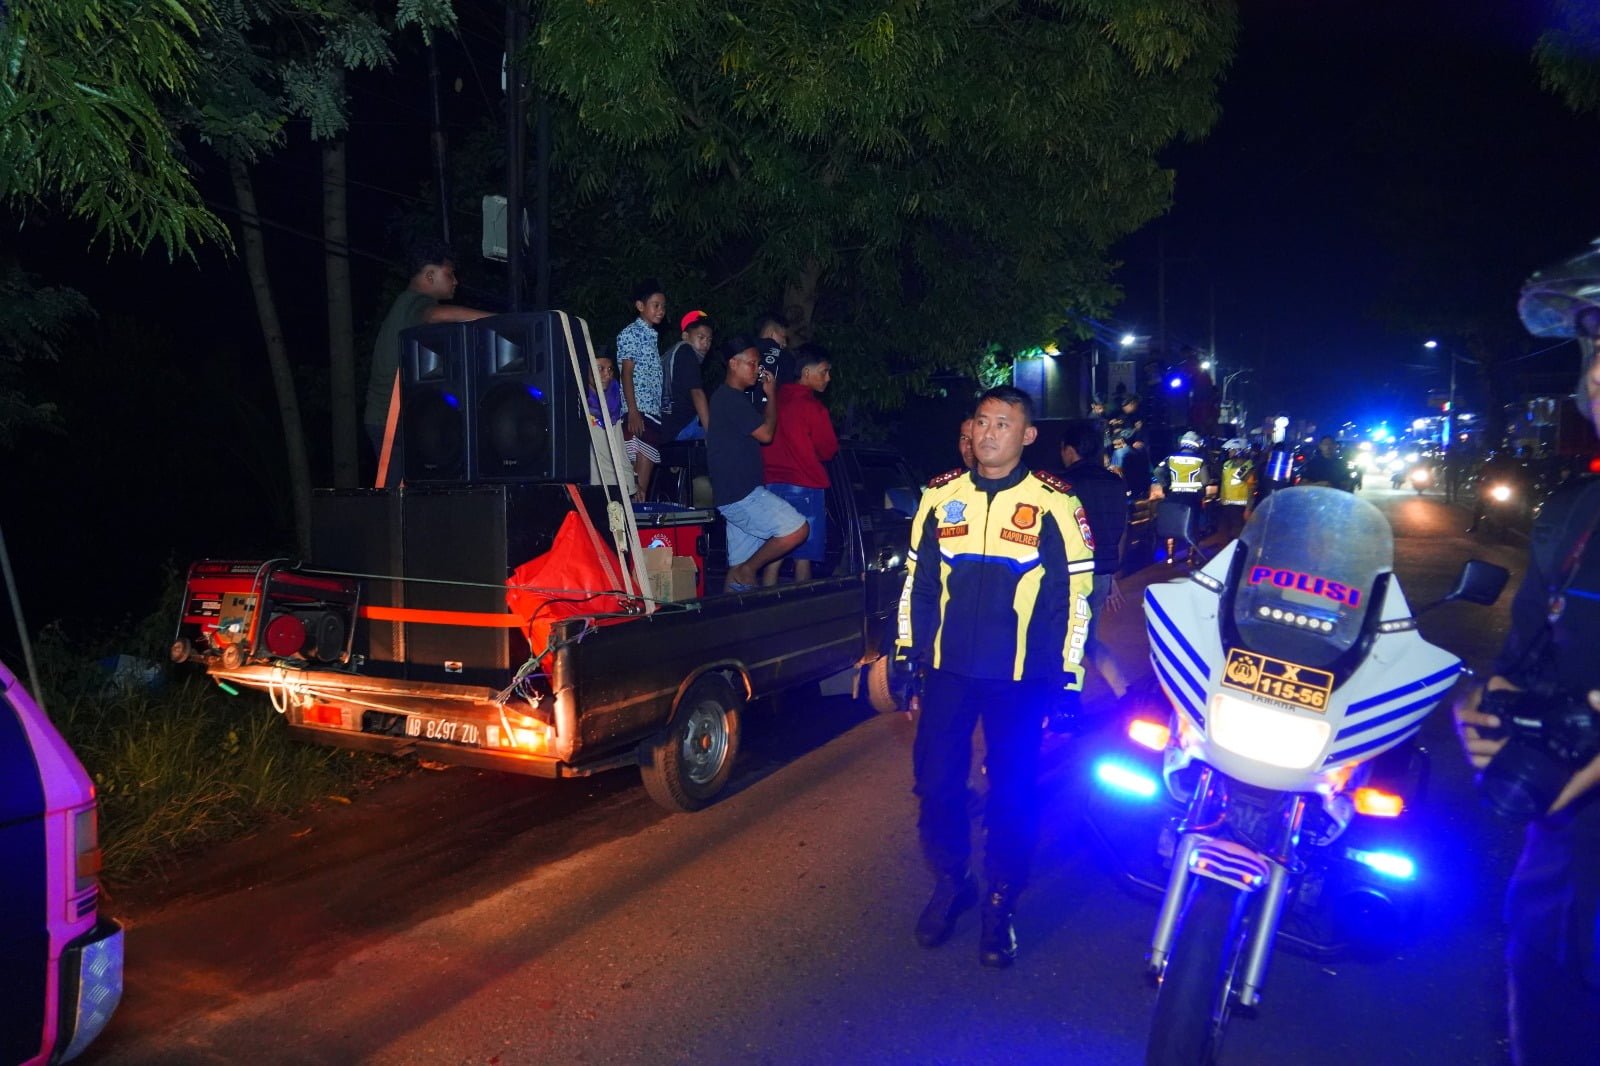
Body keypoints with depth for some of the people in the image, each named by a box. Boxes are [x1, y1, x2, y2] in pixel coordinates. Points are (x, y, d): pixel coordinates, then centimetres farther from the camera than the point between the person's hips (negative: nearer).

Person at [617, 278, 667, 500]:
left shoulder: (652, 336, 20)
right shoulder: (630, 334, -5)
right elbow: (627, 374, -11)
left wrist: (660, 411, 15)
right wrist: (633, 411, -18)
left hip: (653, 410, 8)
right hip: (639, 411, -8)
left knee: (649, 461, 5)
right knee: (643, 462, -11)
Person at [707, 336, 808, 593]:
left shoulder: (725, 397, 20)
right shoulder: (731, 399, -13)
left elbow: (758, 429, 26)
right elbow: (766, 434, -13)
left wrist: (768, 397, 17)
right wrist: (771, 395, -2)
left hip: (734, 494, 11)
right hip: (741, 494, -11)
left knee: (739, 568, 11)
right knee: (798, 529, -14)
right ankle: (748, 571, -4)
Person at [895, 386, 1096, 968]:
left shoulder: (1054, 504, -5)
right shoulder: (941, 495, 4)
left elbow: (1075, 593, -2)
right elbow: (917, 579, 11)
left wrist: (1065, 675, -4)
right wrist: (907, 649, 9)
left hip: (1019, 677, -2)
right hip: (948, 668, 3)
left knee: (1013, 792, 6)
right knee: (935, 781, 7)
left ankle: (999, 902, 25)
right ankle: (949, 882, 30)